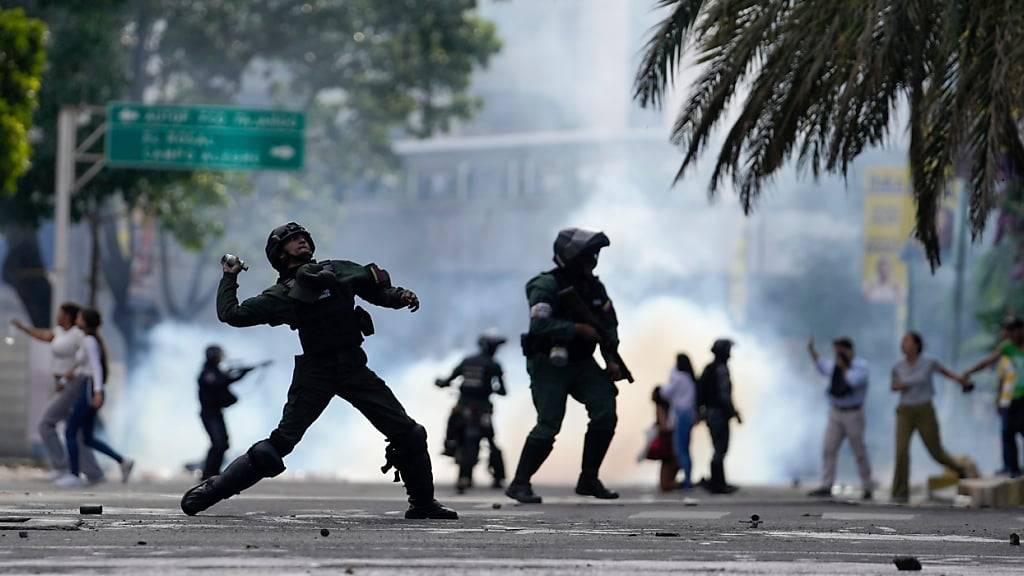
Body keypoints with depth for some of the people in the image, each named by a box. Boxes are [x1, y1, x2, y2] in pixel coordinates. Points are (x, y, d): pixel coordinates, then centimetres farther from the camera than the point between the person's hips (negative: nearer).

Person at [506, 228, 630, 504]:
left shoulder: (593, 286, 6)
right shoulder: (546, 285, -17)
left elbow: (609, 323, 11)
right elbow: (540, 325, -29)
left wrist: (611, 359, -1)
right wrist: (578, 329, -26)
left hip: (581, 364, 7)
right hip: (549, 365, -7)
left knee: (606, 412, -8)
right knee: (548, 426, -12)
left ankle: (588, 480, 2)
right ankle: (520, 484, 0)